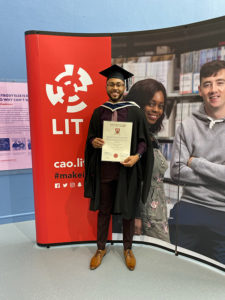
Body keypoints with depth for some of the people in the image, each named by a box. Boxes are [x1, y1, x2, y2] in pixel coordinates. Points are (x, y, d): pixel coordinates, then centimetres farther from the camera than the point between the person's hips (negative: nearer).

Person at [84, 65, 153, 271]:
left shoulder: (135, 111, -1)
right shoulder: (99, 112, 5)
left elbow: (143, 140, 0)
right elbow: (91, 136, 11)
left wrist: (136, 156, -18)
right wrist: (94, 142, -13)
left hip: (127, 168, -1)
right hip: (104, 168, 2)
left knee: (128, 210, 12)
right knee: (103, 209, 13)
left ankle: (128, 249, 34)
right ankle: (101, 248, 34)